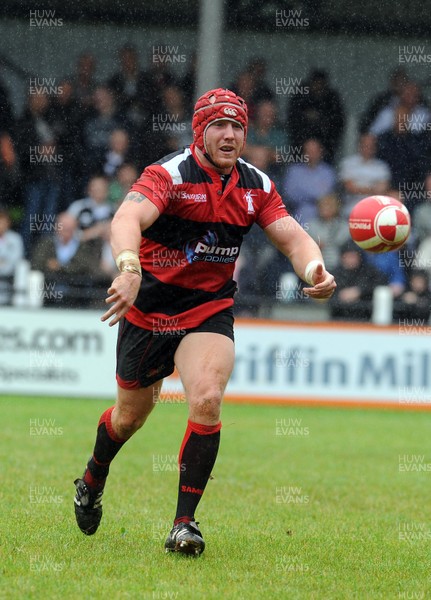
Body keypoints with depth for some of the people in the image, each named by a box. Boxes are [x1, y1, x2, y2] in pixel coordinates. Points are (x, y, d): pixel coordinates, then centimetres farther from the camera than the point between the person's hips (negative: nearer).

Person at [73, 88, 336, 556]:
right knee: (130, 415, 12)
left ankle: (185, 522, -14)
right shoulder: (169, 174, -21)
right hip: (149, 306, -2)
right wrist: (128, 268, -58)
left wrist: (314, 270, -28)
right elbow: (127, 219, -38)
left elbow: (291, 236, -4)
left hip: (210, 310, 2)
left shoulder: (256, 185, -3)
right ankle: (92, 483, 46)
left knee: (206, 399, -22)